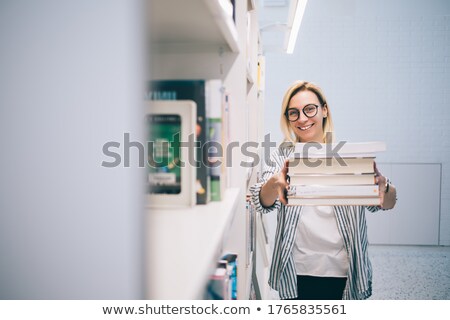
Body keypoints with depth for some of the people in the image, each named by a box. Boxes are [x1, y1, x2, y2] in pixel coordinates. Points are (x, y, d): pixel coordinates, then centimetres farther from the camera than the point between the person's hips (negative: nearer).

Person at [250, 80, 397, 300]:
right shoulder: (282, 155, 2)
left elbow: (387, 204, -5)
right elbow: (263, 203, -10)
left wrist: (382, 184, -29)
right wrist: (275, 183, -33)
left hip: (342, 272, 0)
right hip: (296, 273, 0)